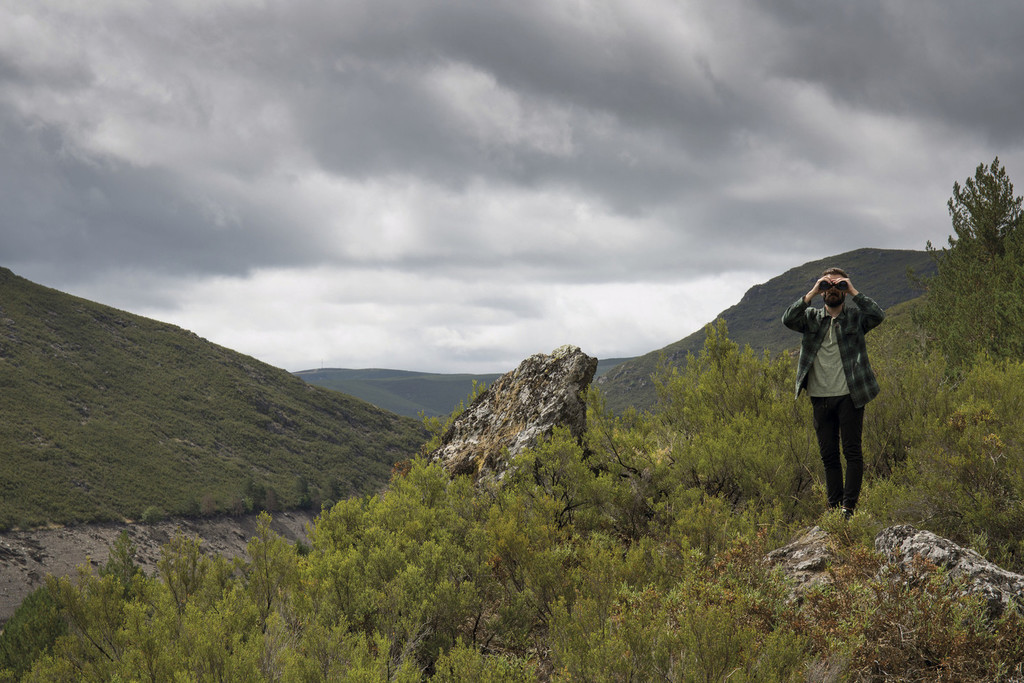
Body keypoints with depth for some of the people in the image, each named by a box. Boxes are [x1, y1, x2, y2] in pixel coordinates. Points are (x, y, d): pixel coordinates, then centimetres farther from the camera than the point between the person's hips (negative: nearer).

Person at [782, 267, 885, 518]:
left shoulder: (855, 317, 6)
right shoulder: (811, 317, 11)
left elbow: (878, 316, -14)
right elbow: (788, 319, -8)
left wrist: (854, 292, -11)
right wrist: (812, 293, -10)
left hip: (849, 396, -3)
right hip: (821, 398, 3)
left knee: (852, 451, -6)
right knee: (828, 455, 6)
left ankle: (849, 506, -6)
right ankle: (833, 507, 11)